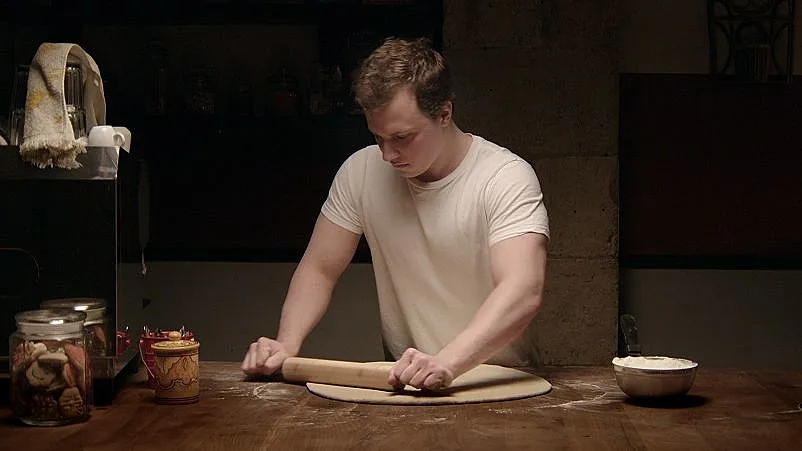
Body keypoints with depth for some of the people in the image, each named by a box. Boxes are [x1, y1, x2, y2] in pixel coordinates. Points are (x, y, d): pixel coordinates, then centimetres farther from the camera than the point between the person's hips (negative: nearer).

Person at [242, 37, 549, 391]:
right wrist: (287, 343, -13)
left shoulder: (508, 177, -15)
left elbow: (524, 292, -28)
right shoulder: (361, 171, 0)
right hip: (400, 381, 3)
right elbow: (319, 269, 7)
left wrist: (448, 361, -44)